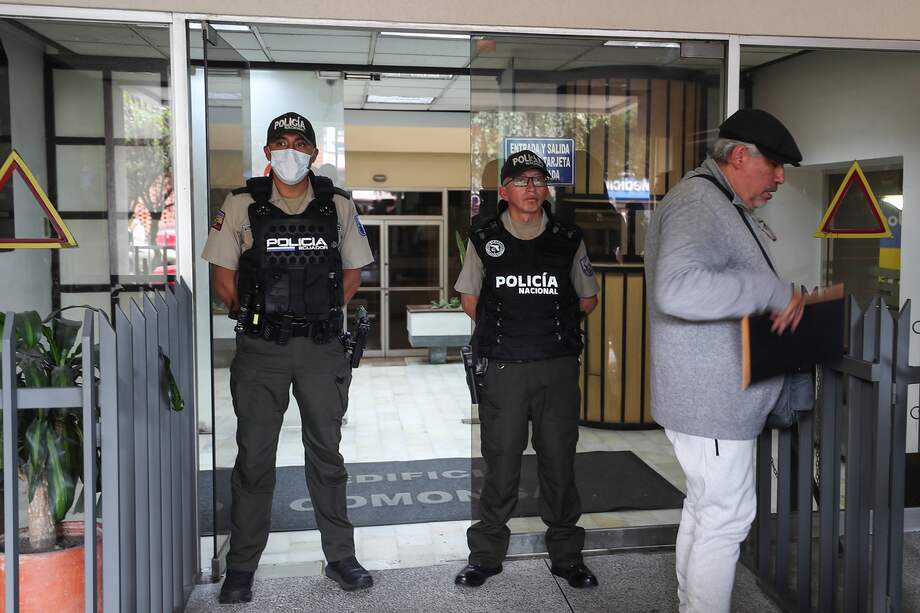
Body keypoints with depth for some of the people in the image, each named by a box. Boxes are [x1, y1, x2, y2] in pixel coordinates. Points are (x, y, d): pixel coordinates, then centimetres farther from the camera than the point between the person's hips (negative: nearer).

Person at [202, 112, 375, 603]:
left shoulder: (338, 206, 5)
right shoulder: (242, 204, 2)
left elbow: (352, 273, 11)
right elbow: (223, 278, 6)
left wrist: (314, 316, 6)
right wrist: (261, 316, 4)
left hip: (322, 347, 1)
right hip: (259, 348, -1)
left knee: (326, 453, 10)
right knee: (254, 457, 3)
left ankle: (341, 557, 22)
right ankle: (241, 567, 16)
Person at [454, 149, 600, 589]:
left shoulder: (568, 239, 6)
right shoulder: (484, 237, 5)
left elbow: (588, 299, 16)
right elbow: (469, 298, 14)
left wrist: (550, 320, 10)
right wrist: (503, 327, 8)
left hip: (558, 366, 1)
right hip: (503, 369, -1)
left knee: (559, 461, 6)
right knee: (500, 462, 4)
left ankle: (566, 555, 20)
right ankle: (486, 555, 18)